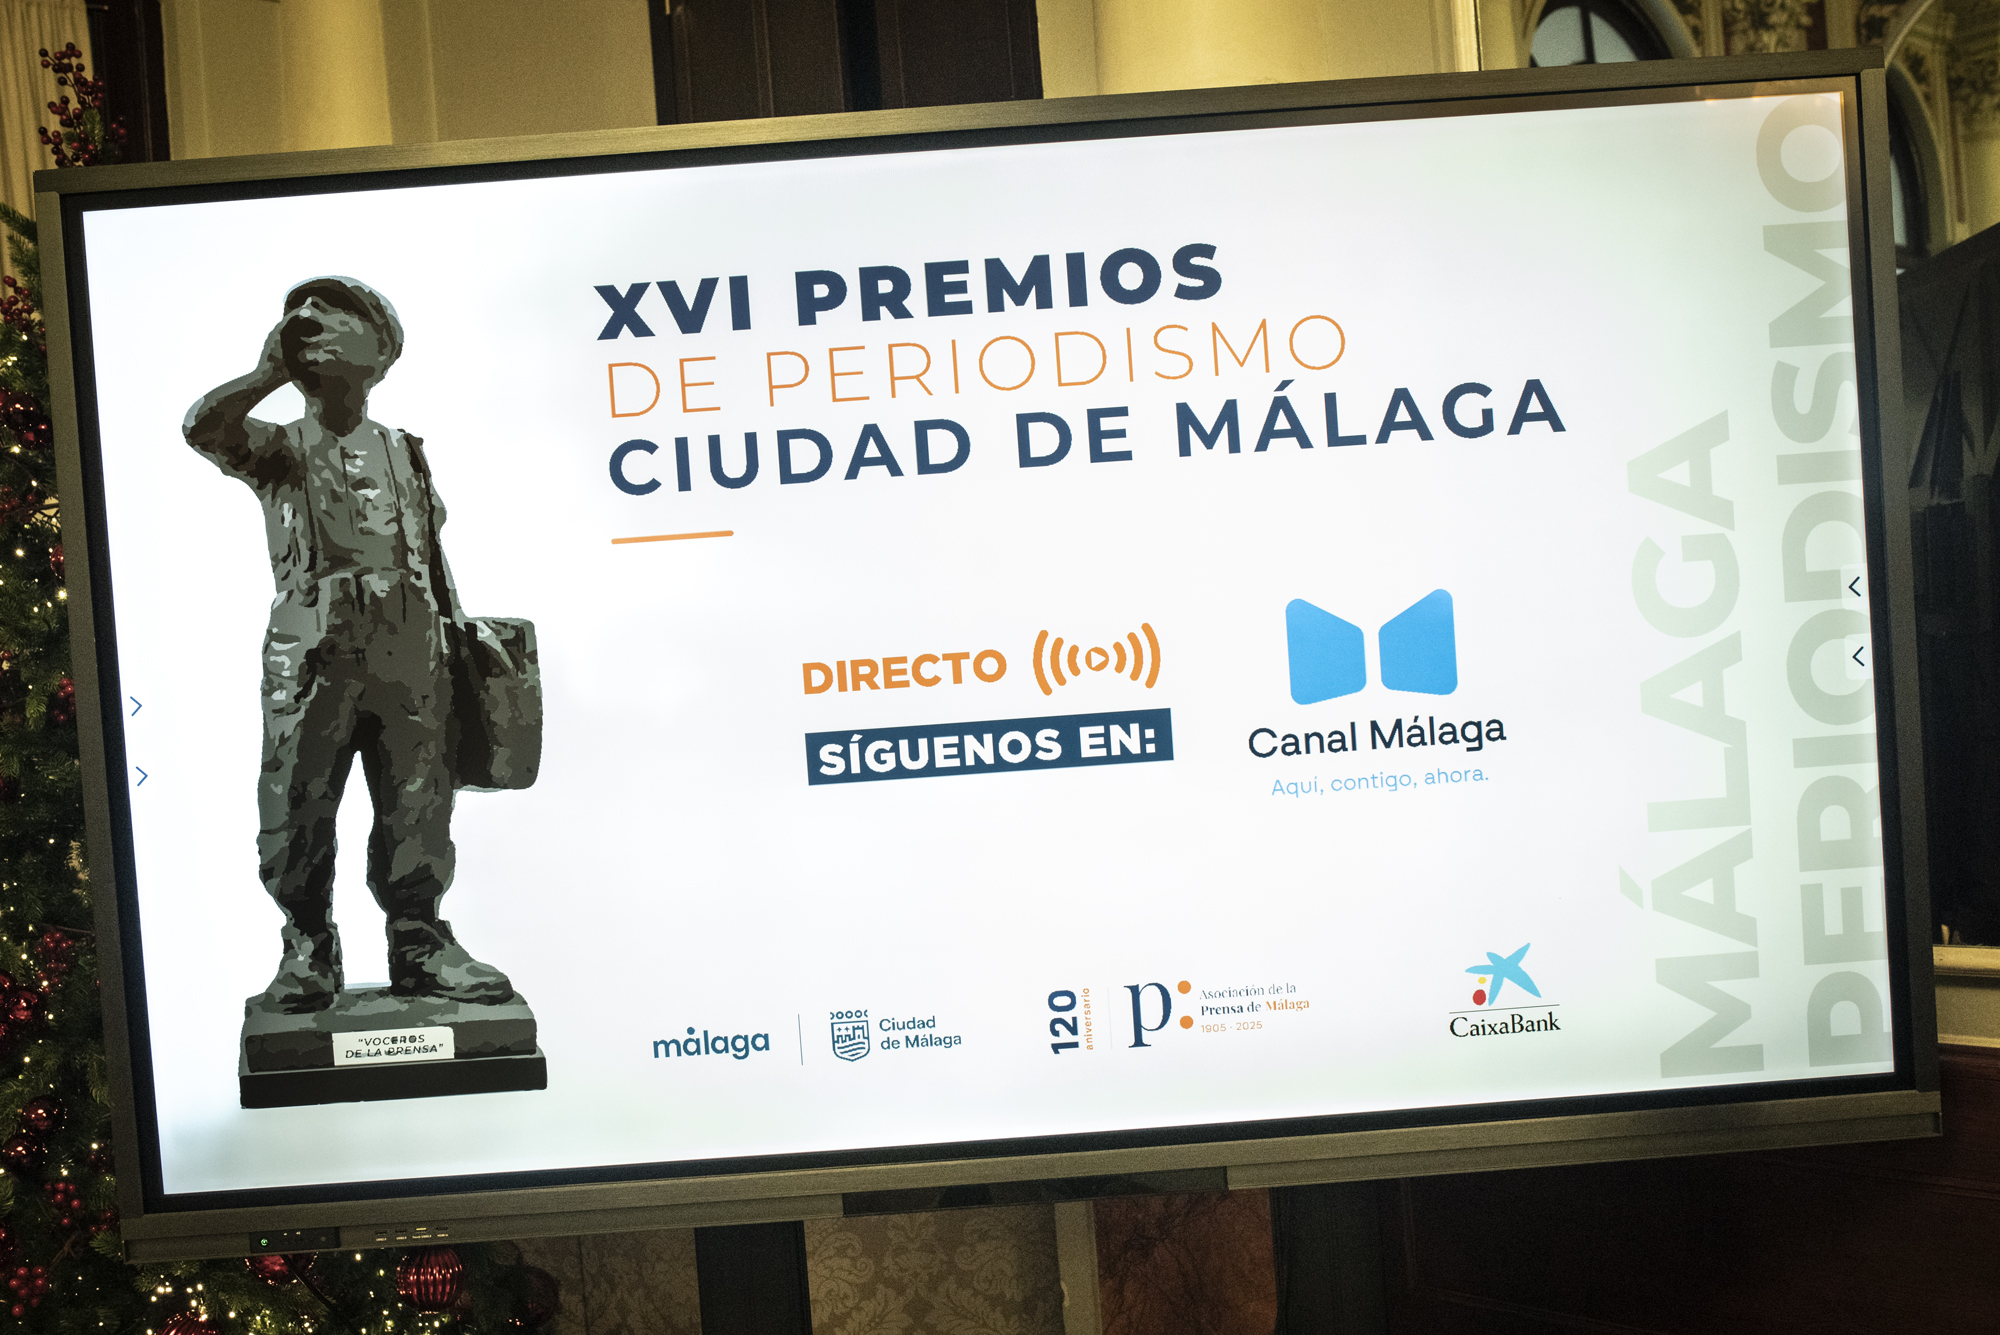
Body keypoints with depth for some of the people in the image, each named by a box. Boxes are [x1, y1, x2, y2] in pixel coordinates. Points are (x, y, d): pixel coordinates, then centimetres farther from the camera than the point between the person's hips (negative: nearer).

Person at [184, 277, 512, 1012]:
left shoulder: (406, 454, 17)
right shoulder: (276, 449, 11)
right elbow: (202, 426, -11)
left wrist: (459, 640, 15)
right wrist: (268, 373, -2)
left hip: (408, 663, 2)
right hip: (311, 666, -1)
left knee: (417, 813, 3)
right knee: (296, 814, -1)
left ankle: (420, 945, 15)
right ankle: (308, 955, 12)